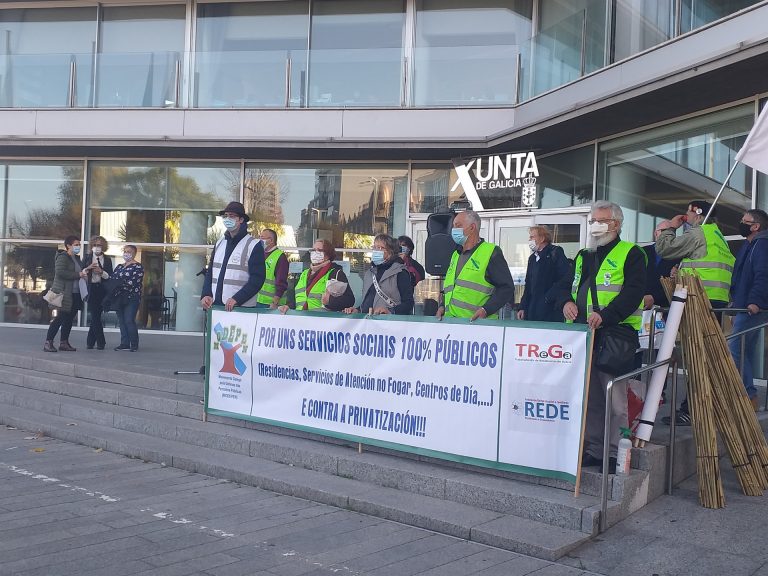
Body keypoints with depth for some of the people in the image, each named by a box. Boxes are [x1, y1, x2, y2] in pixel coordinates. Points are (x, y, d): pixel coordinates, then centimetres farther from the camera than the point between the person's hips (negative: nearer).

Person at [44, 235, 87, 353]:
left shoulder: (76, 258, 19)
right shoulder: (62, 257, -8)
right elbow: (60, 272, -21)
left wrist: (84, 272, 9)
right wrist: (78, 274, -21)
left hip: (75, 294, 8)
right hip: (65, 293, -8)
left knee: (69, 319, 10)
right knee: (60, 318, -9)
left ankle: (64, 343, 16)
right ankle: (48, 343, -4)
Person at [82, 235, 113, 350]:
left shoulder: (107, 259, 9)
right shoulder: (87, 258, 8)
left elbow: (110, 276, 4)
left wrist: (101, 272, -14)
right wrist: (88, 268, -14)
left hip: (102, 290, 1)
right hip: (91, 288, -1)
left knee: (96, 315, 3)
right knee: (95, 316, -7)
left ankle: (90, 342, 13)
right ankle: (100, 342, 0)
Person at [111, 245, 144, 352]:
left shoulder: (138, 267, -3)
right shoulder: (119, 267, 20)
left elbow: (133, 282, -14)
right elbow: (112, 278, 13)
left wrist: (119, 283, -16)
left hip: (132, 298, -7)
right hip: (119, 298, 7)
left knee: (129, 321, -12)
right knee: (122, 321, 5)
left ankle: (134, 345, -5)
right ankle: (124, 343, 9)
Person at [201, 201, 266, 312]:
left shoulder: (254, 246, -3)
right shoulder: (220, 243, 17)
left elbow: (257, 279, -10)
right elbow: (210, 272, 18)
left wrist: (236, 299, -19)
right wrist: (206, 295, 0)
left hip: (241, 308, -5)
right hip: (214, 306, 6)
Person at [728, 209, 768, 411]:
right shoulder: (751, 245, 22)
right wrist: (737, 309, 24)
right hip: (747, 309, 11)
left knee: (734, 351, -14)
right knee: (746, 352, 12)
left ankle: (749, 397, -12)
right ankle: (749, 397, 17)